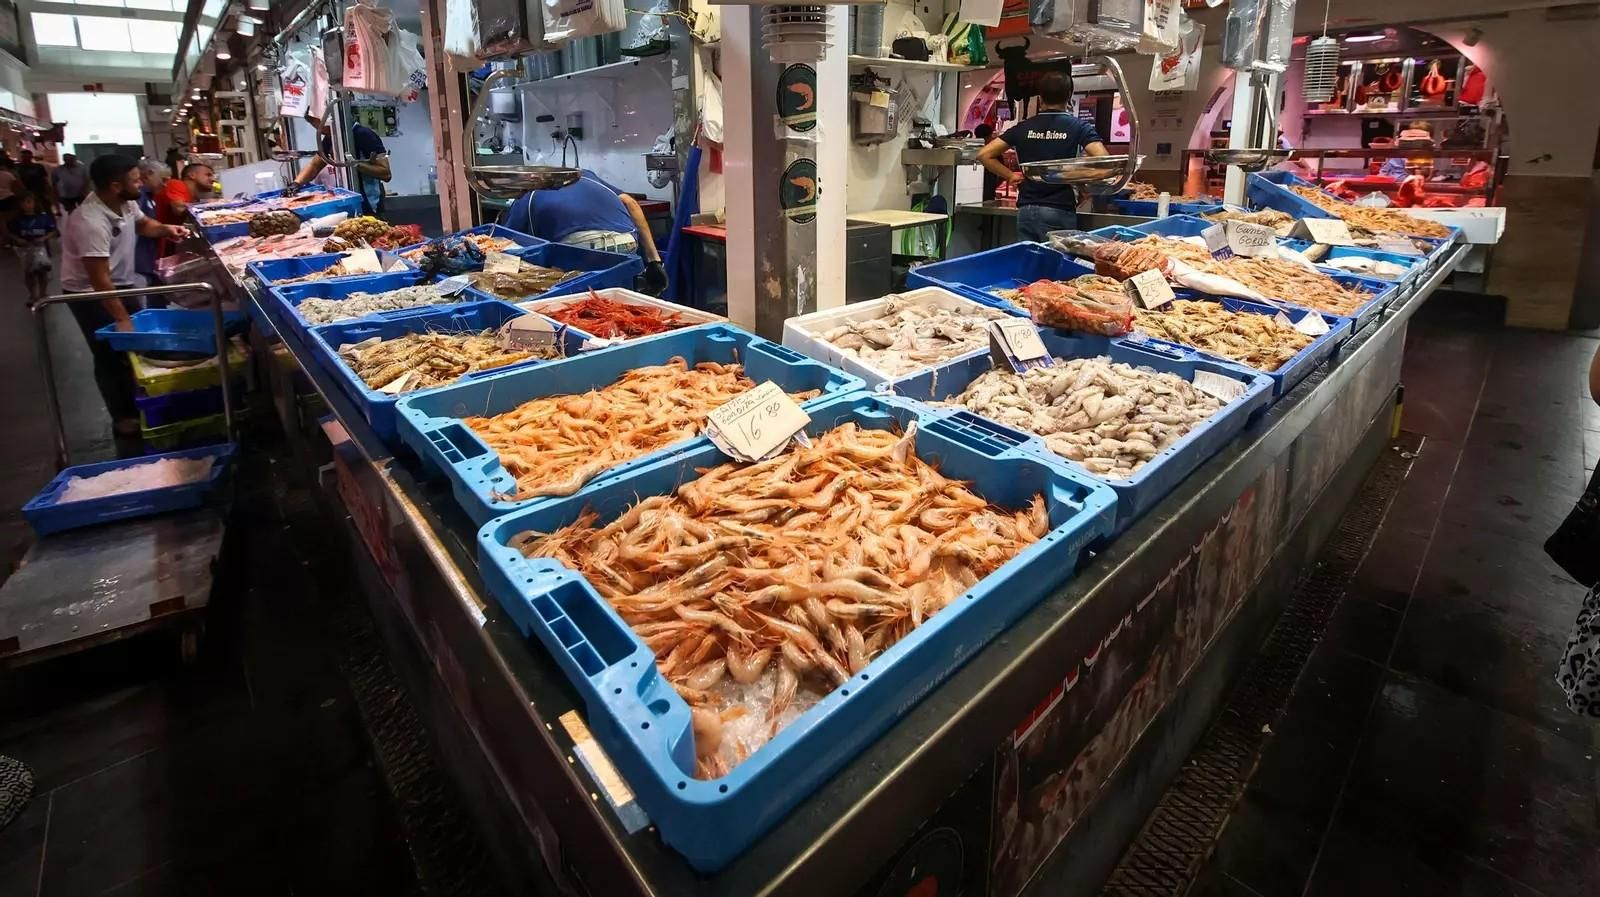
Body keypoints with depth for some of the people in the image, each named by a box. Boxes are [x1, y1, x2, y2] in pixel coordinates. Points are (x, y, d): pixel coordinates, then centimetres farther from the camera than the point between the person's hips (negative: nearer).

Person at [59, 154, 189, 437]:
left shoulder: (125, 203, -9)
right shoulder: (91, 222, -34)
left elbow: (142, 224, 17)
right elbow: (99, 280, -32)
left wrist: (165, 229, -5)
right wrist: (122, 318, -29)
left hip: (120, 284, 8)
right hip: (89, 294, -8)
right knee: (111, 355, 1)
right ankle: (124, 418, 14)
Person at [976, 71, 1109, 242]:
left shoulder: (1023, 127, 8)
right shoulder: (1079, 127, 0)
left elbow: (984, 154, 4)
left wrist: (1010, 175, 9)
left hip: (1025, 210, 3)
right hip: (1060, 211, -3)